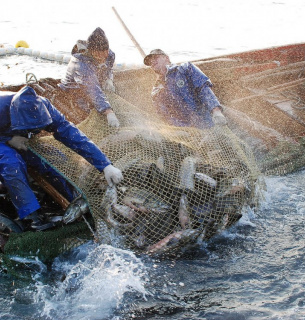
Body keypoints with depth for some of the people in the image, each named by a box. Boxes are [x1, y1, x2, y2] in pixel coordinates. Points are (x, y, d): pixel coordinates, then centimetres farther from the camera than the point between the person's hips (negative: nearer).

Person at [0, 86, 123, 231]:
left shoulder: (42, 106, -30)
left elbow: (70, 133, -31)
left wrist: (106, 165, -35)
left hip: (17, 138, 5)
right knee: (12, 163, -34)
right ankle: (31, 215, -25)